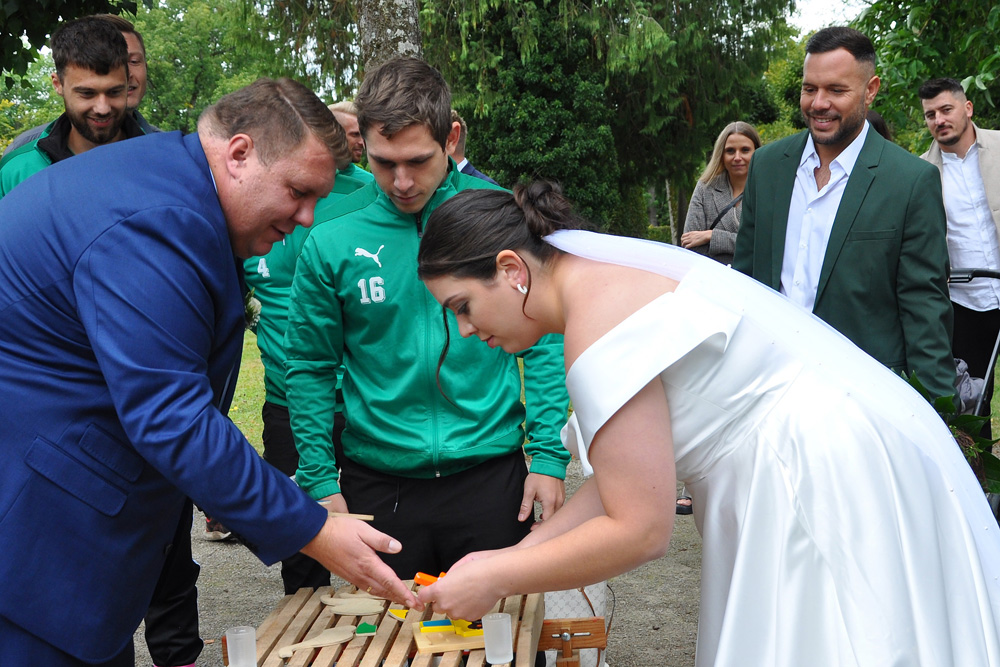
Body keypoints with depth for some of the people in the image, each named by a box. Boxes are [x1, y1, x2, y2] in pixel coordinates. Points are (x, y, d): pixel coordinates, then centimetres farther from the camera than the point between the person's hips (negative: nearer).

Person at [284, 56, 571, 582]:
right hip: (378, 485, 0)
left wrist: (549, 454, -5)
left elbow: (544, 341, 0)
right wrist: (321, 482, -1)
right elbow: (310, 368, 3)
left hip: (491, 475, 0)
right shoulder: (332, 238, -6)